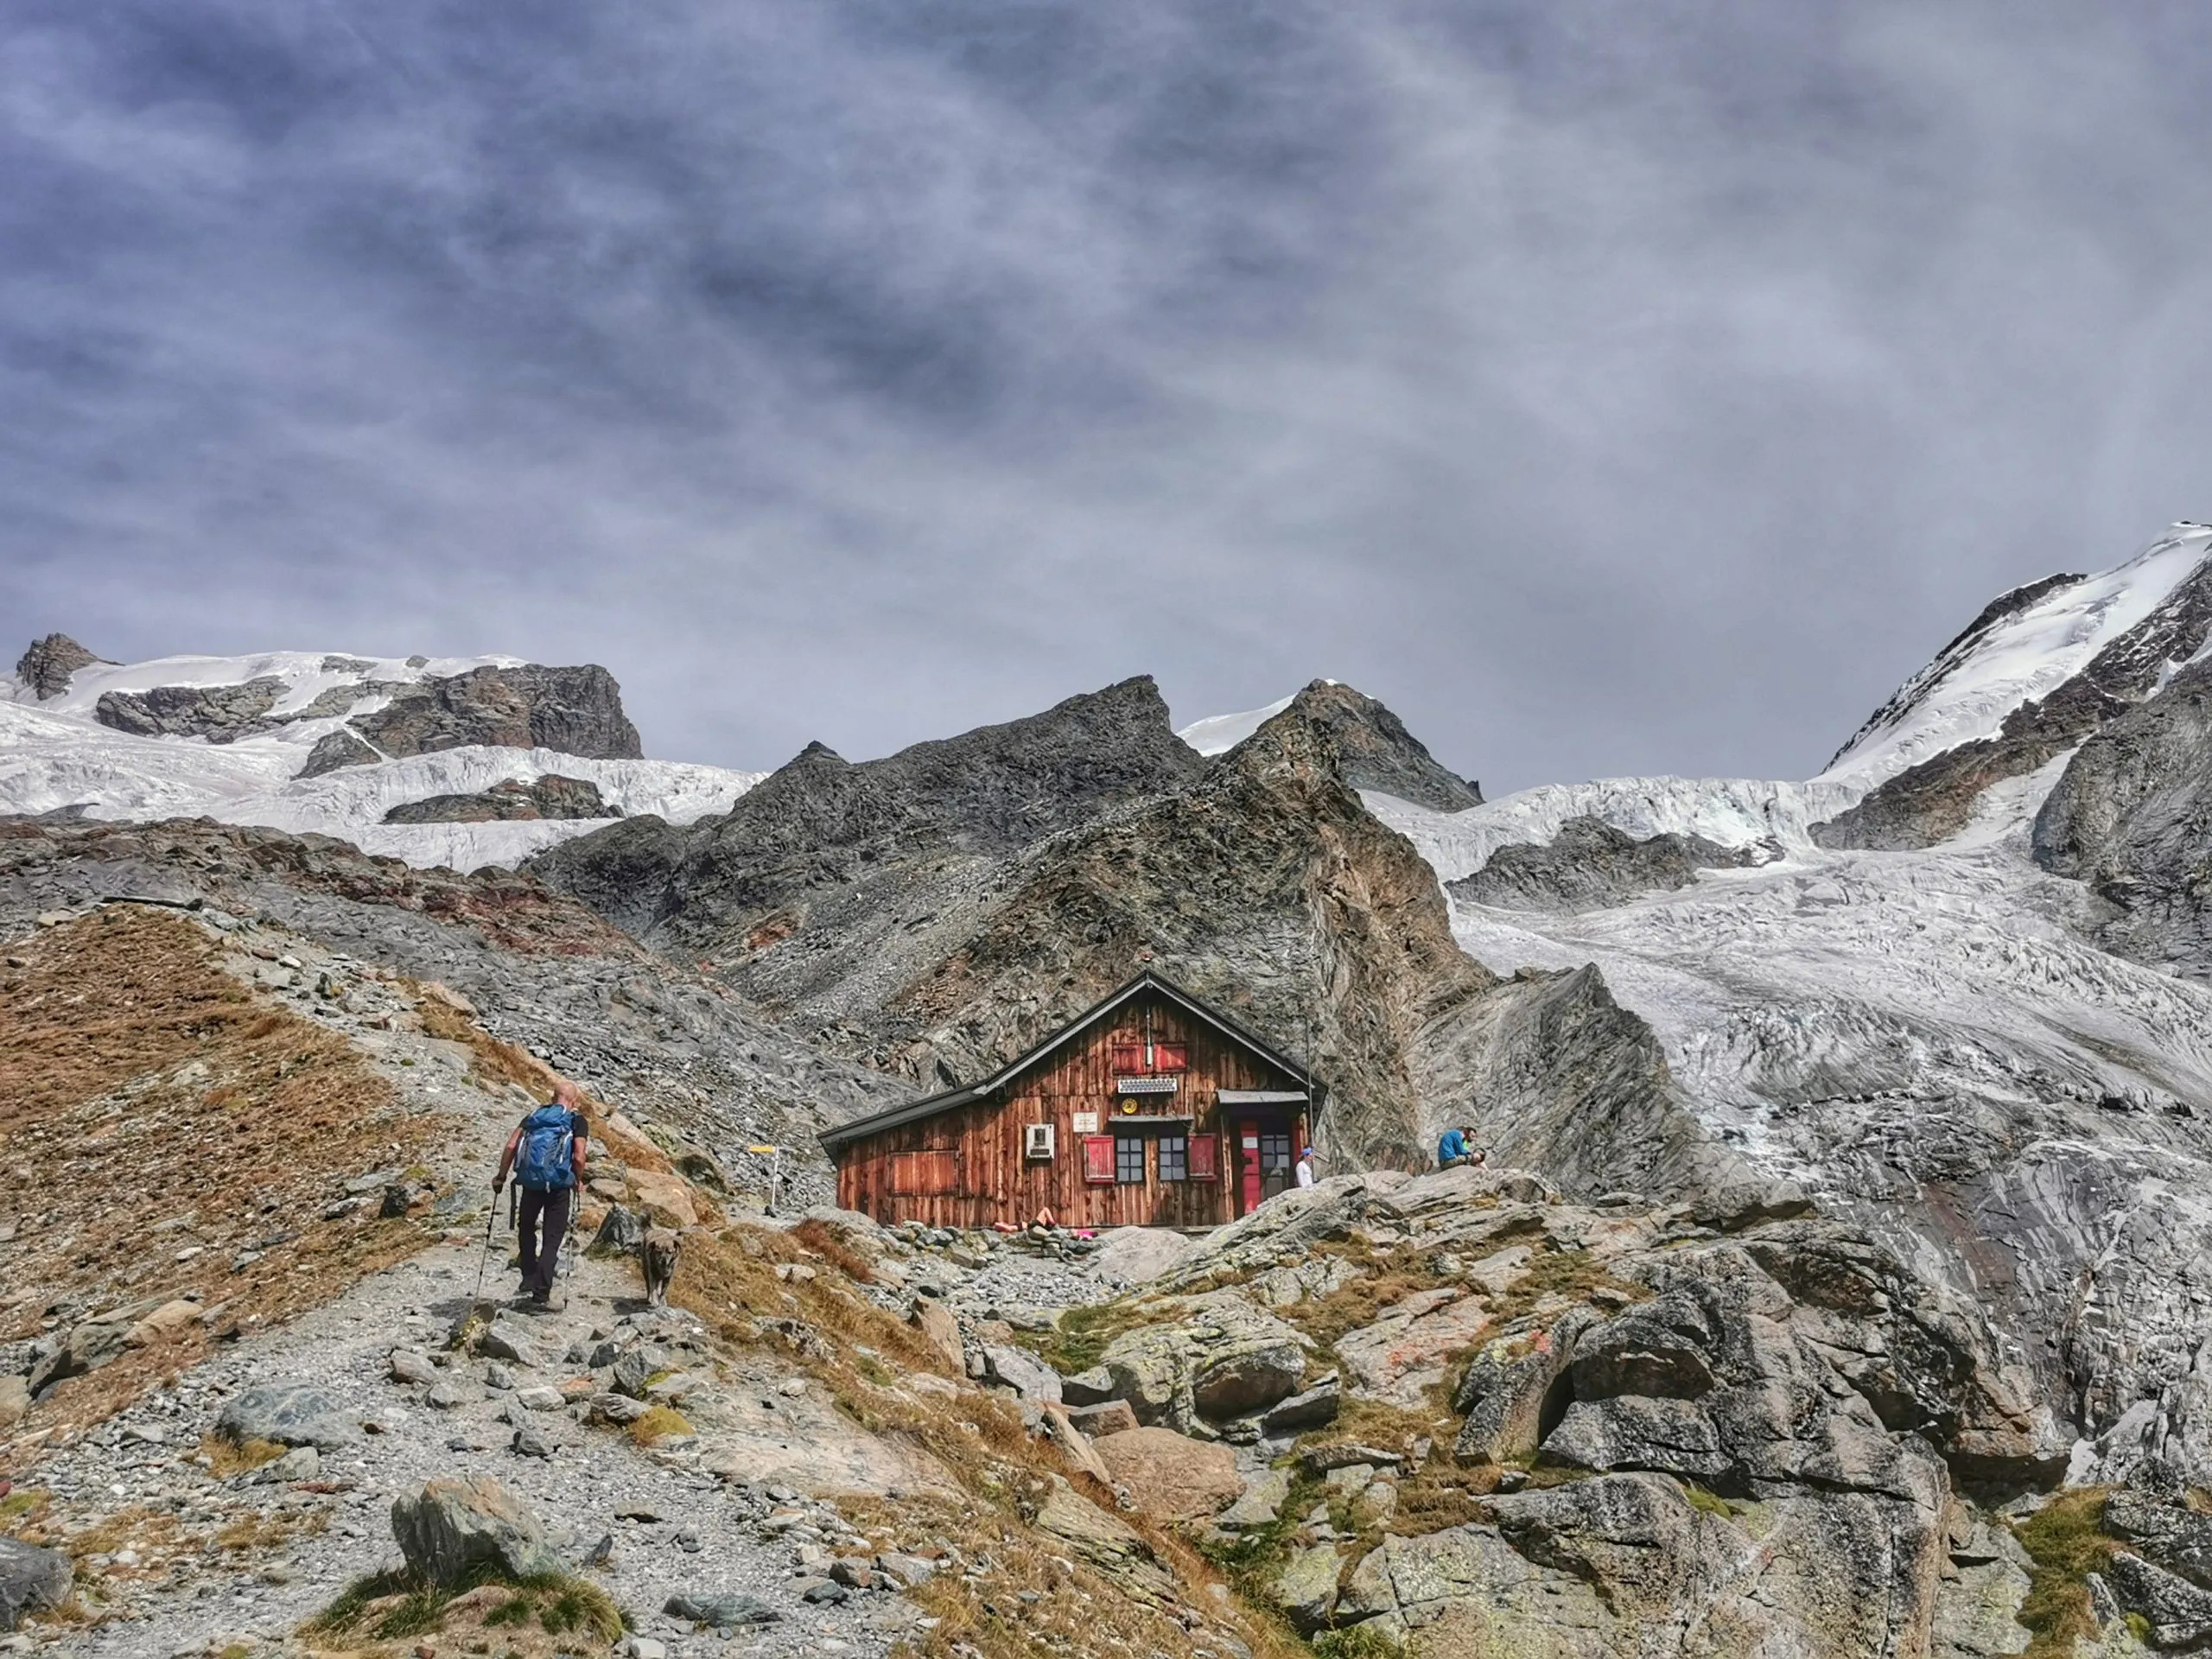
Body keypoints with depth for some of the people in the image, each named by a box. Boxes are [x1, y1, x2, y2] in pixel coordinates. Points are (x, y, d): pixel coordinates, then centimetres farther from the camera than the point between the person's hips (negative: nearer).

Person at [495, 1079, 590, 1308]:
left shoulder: (533, 1117, 13)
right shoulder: (577, 1121, 3)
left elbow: (511, 1146, 2)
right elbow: (579, 1157, -9)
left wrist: (501, 1177, 9)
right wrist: (578, 1180, 8)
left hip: (531, 1183, 3)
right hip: (559, 1185, -3)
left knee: (526, 1229, 27)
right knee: (552, 1240, 5)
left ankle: (529, 1279, 24)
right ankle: (540, 1295, -1)